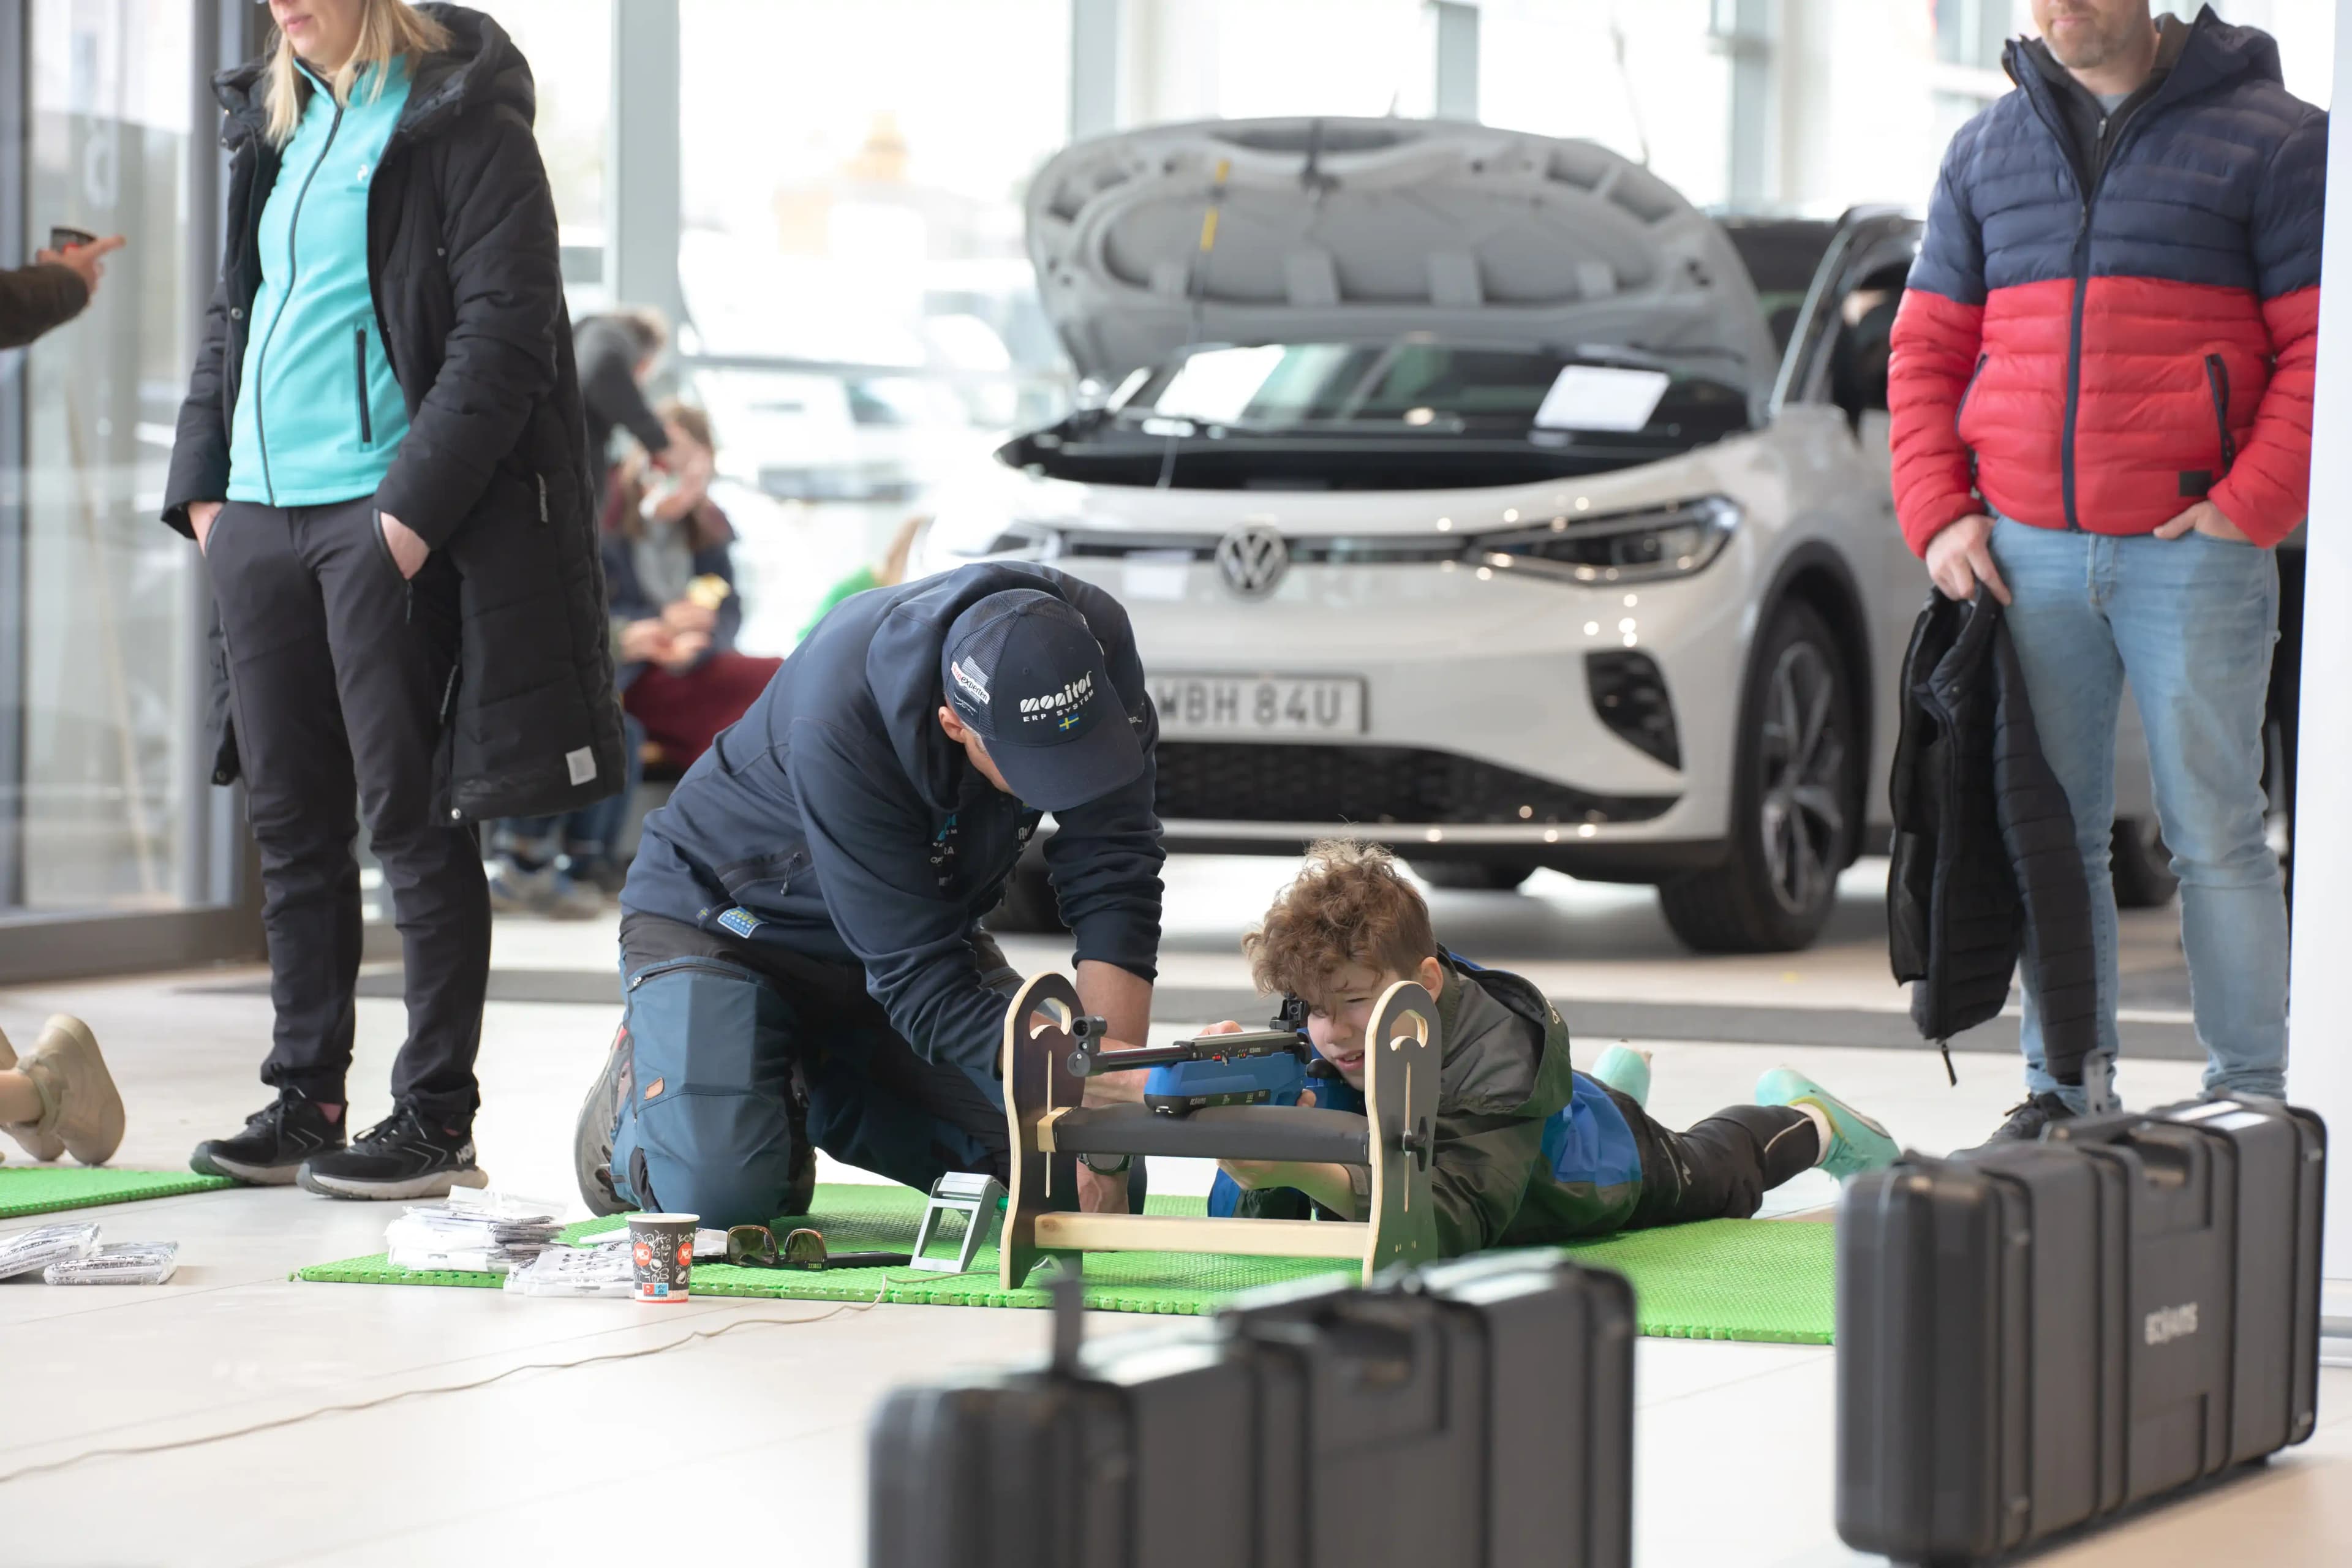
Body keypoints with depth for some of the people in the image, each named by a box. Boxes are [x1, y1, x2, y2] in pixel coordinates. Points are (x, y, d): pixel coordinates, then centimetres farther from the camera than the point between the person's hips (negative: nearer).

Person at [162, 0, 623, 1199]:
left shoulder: (463, 122, -7)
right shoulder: (275, 125, 17)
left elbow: (504, 334, -13)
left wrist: (415, 508, -18)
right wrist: (201, 484, 10)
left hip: (387, 520, -7)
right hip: (258, 517, 7)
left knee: (411, 817, -3)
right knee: (290, 819, 10)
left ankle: (435, 1117, 2)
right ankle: (305, 1099, 18)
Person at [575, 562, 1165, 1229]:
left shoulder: (1092, 643, -26)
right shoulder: (837, 722, -39)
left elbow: (1115, 881, -23)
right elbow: (916, 978, -35)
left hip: (923, 917, 5)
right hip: (728, 917, -5)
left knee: (1089, 1180, -9)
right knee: (722, 1190, -29)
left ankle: (824, 1095, 14)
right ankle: (637, 1095, 8)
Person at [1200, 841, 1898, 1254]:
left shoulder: (1495, 1049, -51)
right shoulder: (1314, 1047, -38)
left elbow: (1452, 1226, -64)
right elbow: (1246, 1226, -39)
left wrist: (1308, 1170, -79)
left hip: (1610, 1155, -5)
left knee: (1714, 1173, 28)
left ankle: (1805, 1119, 59)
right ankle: (1615, 1078, 68)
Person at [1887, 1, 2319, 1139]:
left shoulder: (2267, 137, 0)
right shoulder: (1985, 151, 14)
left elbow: (2321, 343, -4)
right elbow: (1927, 350, 16)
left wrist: (2249, 505, -12)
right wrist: (1937, 514, 4)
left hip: (2193, 547, -4)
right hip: (2027, 553, 4)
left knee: (2214, 834, -2)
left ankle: (2248, 1100, 5)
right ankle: (2064, 1085, 13)